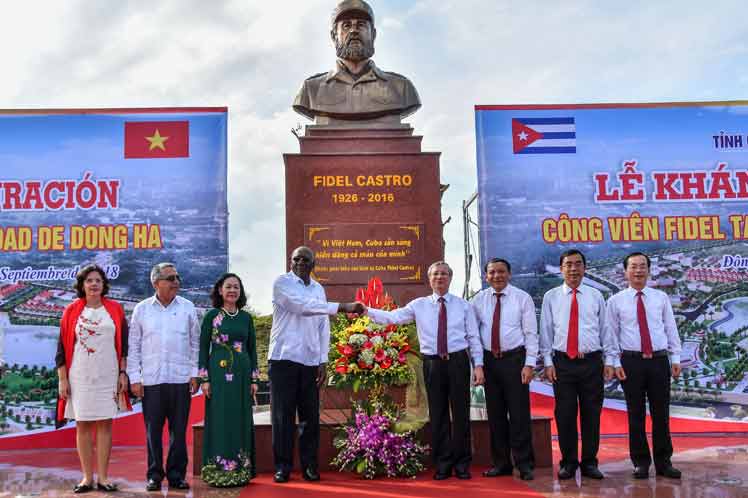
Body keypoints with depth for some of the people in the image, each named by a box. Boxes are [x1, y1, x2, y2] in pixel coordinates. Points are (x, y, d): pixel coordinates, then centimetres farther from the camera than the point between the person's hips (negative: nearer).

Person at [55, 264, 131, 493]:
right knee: (83, 425, 3)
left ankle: (103, 478, 7)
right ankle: (87, 478, 12)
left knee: (105, 424, 2)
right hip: (79, 377, 0)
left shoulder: (115, 309, 4)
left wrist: (123, 373, 0)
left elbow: (124, 343, 6)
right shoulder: (72, 311, 3)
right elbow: (63, 346, 3)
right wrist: (62, 379, -1)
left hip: (107, 375, 0)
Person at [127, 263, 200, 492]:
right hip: (151, 380, 0)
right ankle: (154, 475, 16)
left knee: (179, 430, 4)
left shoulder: (187, 308, 6)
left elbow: (195, 343, 9)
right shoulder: (142, 309, 5)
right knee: (153, 430, 4)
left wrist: (195, 374, 4)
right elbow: (134, 346, 6)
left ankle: (177, 475, 14)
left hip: (181, 379, 0)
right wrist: (134, 377, 1)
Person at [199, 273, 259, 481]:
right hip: (219, 373, -3)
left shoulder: (246, 317, 9)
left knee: (241, 418, 6)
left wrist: (255, 379, 6)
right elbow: (203, 347, -1)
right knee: (220, 418, -1)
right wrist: (204, 378, -7)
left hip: (242, 374, 3)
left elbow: (252, 349, 11)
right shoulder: (212, 315, 0)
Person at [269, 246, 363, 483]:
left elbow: (323, 327, 13)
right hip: (283, 359, -4)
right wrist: (343, 307, -26)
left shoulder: (319, 289, 14)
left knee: (310, 416, 7)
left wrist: (323, 361, 5)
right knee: (283, 415, 1)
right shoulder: (282, 283, -4)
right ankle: (282, 466, 10)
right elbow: (303, 306, -20)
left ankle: (309, 465, 16)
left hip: (311, 362, 4)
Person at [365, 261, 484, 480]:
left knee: (461, 412, 4)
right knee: (437, 414, 7)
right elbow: (392, 317, -3)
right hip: (432, 363, 1)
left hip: (458, 361, 0)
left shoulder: (463, 305, 6)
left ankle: (462, 463, 19)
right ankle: (442, 464, 20)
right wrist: (367, 311, -16)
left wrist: (478, 365, -3)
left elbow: (473, 337, 4)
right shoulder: (419, 305, 6)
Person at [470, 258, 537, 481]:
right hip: (489, 361, 3)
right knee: (495, 414, 9)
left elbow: (531, 333, -3)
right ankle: (501, 463, 20)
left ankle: (524, 464, 10)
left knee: (519, 413, -1)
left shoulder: (522, 298, -1)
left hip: (514, 359, -3)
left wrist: (529, 364, -10)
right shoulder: (478, 300, 6)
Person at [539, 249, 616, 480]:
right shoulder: (551, 297, 5)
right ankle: (568, 463, 16)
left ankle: (589, 463, 18)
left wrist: (609, 360, 3)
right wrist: (548, 361, -1)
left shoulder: (596, 296, 7)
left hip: (592, 362, 1)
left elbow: (605, 329, 7)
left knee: (591, 414, 6)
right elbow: (546, 331, 4)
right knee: (565, 414, 3)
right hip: (562, 363, -1)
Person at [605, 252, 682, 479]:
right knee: (636, 415, 5)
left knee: (661, 414, 6)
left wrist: (676, 358, 3)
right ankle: (641, 462, 16)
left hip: (659, 360, 2)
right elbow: (611, 334, 3)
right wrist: (616, 363, -4)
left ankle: (663, 462, 17)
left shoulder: (661, 298, 8)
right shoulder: (616, 301, 2)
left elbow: (671, 329, 9)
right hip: (631, 361, -1)